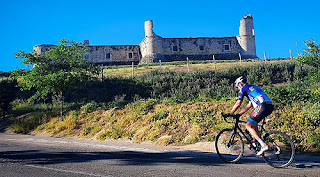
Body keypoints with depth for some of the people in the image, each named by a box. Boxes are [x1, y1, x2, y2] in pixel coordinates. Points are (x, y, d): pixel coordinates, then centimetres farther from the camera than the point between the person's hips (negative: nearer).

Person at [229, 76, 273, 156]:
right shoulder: (252, 87, 33)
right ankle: (261, 143, 20)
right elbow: (249, 105, 33)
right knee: (253, 123, 26)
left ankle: (264, 145, -11)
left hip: (262, 106, -9)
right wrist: (239, 114, 33)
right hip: (270, 107, 9)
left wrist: (230, 113, 14)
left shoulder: (244, 88, 8)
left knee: (248, 126, -1)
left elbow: (238, 104, 3)